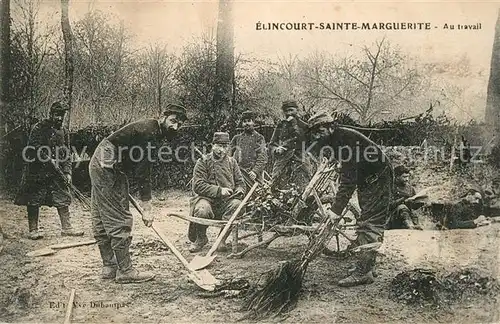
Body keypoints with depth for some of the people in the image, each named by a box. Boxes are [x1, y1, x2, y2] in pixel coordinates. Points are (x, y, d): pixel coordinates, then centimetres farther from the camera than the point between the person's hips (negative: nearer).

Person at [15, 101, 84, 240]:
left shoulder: (63, 132, 12)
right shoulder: (39, 128, -7)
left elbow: (67, 154, 13)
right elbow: (34, 148, -15)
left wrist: (67, 172, 4)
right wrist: (49, 160, -18)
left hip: (56, 171, 6)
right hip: (37, 170, -5)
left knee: (63, 198, 3)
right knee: (34, 201, -1)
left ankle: (66, 228, 9)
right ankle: (33, 230, 8)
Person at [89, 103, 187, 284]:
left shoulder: (152, 131, 13)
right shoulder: (149, 132, -18)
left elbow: (142, 168, 19)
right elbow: (143, 172, -22)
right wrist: (147, 209, -20)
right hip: (107, 168, -11)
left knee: (102, 221, 13)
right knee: (120, 221, -8)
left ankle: (109, 267, 22)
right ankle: (125, 271, -1)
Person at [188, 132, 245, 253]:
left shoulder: (232, 162, 15)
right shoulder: (203, 162, 1)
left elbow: (240, 183, 18)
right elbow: (198, 186, -9)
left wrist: (239, 191, -7)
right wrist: (219, 190, -17)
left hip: (226, 200, 3)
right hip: (207, 197, -3)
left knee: (237, 204, -31)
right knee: (202, 210, -37)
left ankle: (222, 239, -11)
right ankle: (200, 239, -2)